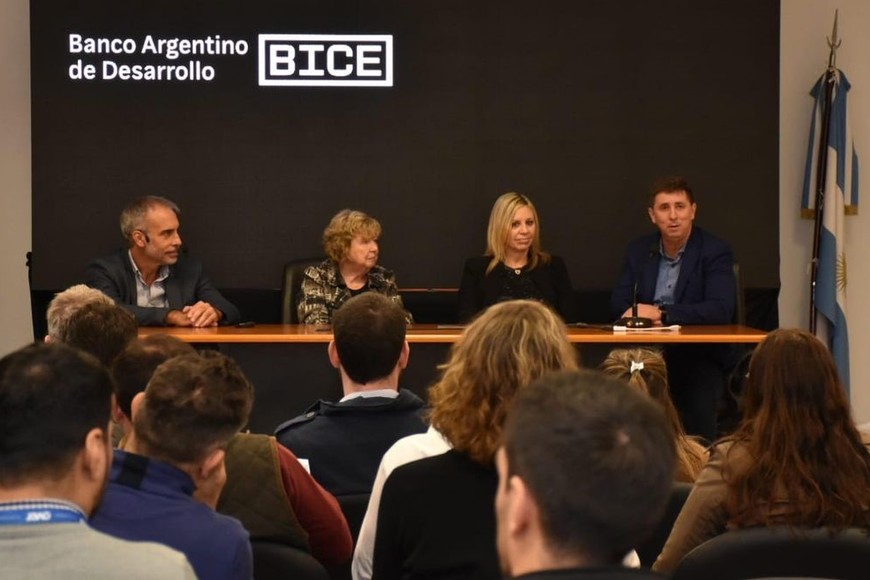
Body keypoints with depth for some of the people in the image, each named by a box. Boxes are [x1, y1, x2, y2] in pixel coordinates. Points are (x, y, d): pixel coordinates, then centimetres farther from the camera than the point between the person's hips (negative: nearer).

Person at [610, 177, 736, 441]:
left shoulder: (715, 251, -4)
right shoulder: (639, 250, 11)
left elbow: (721, 309, -17)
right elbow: (618, 303, 6)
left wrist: (661, 313, -22)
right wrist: (642, 314, -17)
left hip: (699, 355, -3)